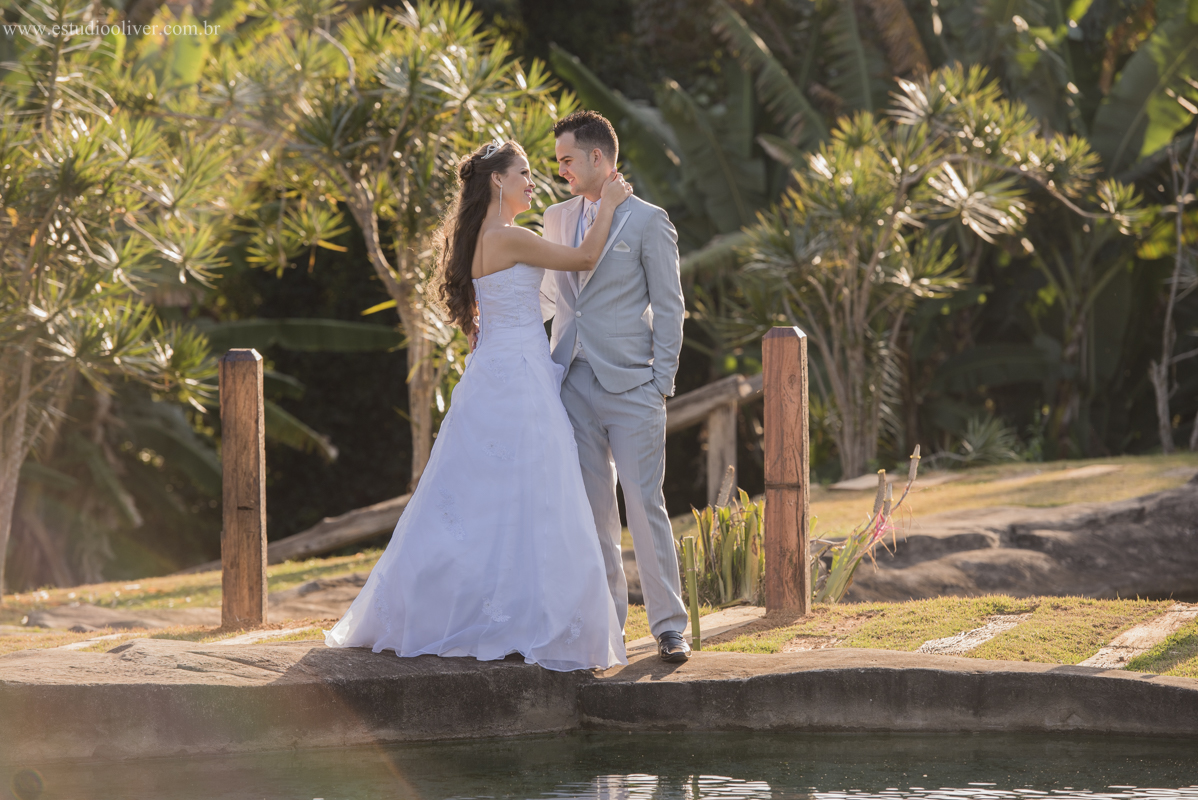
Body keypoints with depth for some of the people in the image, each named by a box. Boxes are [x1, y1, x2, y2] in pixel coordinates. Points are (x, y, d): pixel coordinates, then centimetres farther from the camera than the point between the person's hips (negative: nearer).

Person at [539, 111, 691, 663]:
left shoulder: (648, 222, -1)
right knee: (591, 508, 5)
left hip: (631, 388, -5)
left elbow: (668, 307, -2)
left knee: (644, 505, -6)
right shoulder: (557, 219, 15)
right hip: (575, 384, 5)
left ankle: (668, 624, -1)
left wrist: (661, 382, -8)